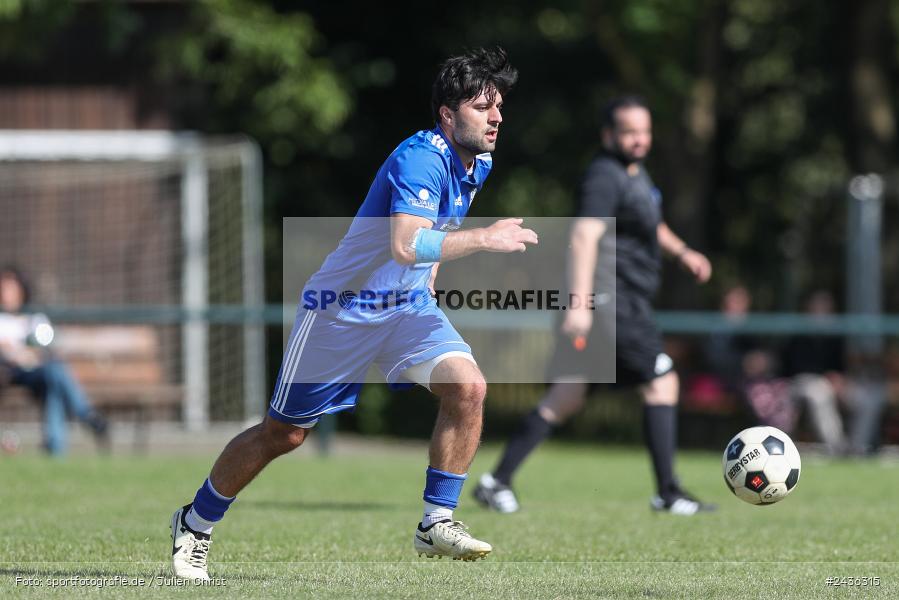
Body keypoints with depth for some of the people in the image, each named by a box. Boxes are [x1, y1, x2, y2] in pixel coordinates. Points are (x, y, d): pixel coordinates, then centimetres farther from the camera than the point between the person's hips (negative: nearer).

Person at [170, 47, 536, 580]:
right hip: (341, 310, -7)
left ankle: (436, 523, -11)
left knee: (468, 386, -21)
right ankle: (195, 523, 26)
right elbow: (406, 245, -40)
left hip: (409, 306, 7)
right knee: (284, 434, 5)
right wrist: (483, 238, -36)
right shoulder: (421, 158, -25)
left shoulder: (478, 165, 3)